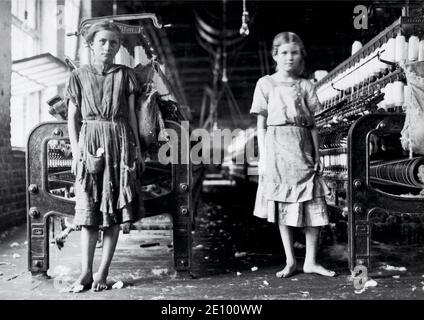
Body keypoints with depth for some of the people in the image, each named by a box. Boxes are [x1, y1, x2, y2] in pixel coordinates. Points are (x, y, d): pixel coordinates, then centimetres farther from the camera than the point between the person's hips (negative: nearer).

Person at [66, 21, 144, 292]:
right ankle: (86, 272, 4)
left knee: (115, 209, -1)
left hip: (120, 142, 0)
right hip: (90, 142, 0)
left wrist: (137, 148, 5)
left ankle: (103, 272, 5)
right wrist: (76, 150, -1)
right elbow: (73, 117, 7)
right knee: (89, 210, -2)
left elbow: (131, 115, 9)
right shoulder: (79, 76, 8)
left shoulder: (125, 75, 8)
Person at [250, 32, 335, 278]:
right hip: (277, 147, -1)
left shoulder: (306, 86, 8)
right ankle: (290, 261, 16)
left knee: (314, 206, -1)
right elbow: (261, 124, 3)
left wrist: (317, 156, 3)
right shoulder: (266, 84, 4)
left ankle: (311, 261, 11)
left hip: (302, 147, 1)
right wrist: (262, 156, -3)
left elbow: (312, 125, 8)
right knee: (281, 206, 5)